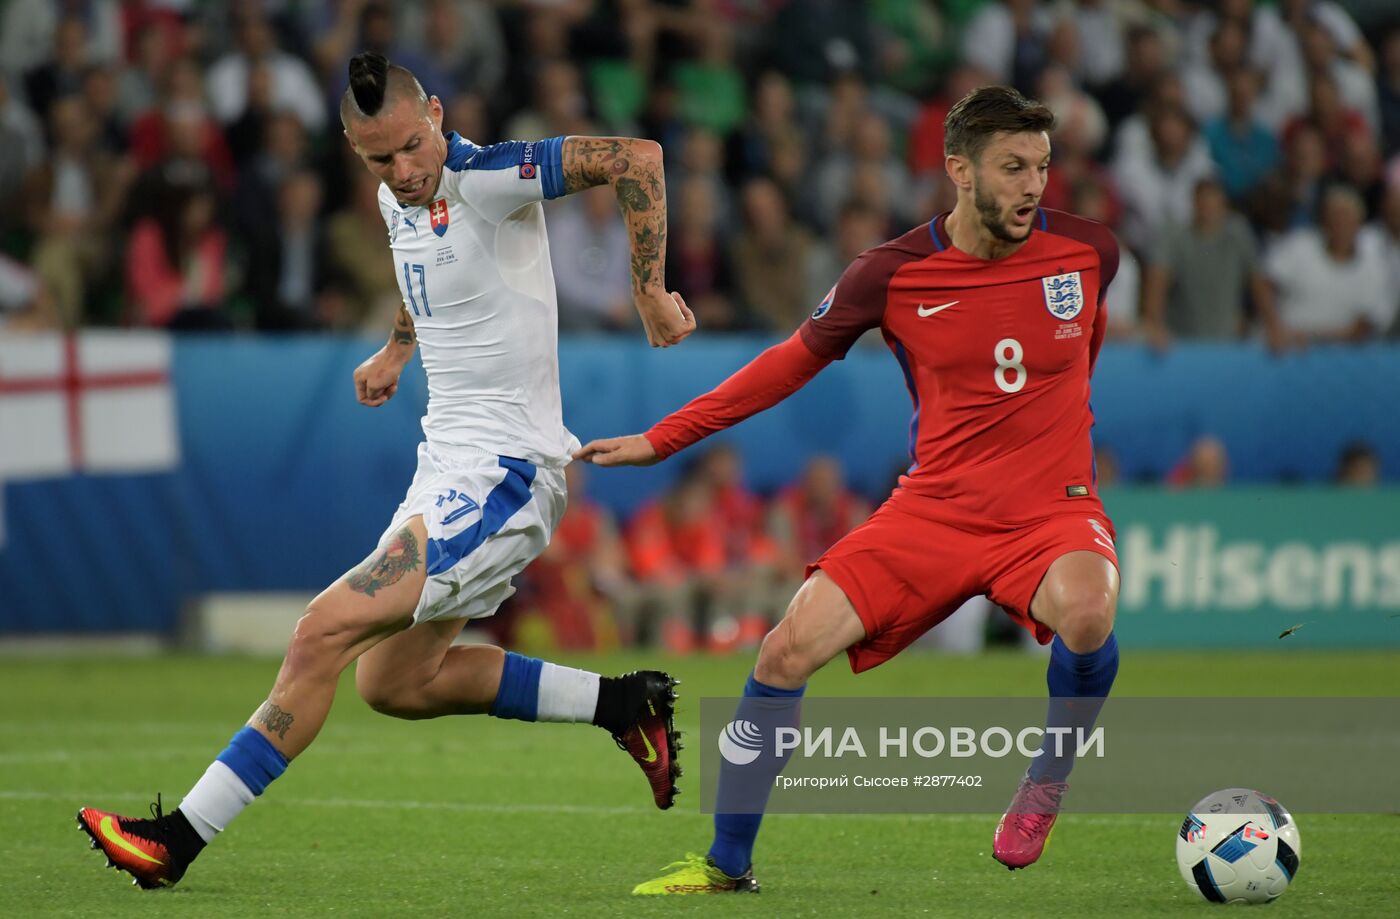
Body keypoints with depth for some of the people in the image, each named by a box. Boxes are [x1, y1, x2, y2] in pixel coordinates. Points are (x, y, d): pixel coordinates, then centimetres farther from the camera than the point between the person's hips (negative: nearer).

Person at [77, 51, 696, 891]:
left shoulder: (491, 179, -18)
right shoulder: (398, 198, 8)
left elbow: (637, 156, -26)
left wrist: (651, 298, -22)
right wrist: (397, 351, 30)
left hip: (502, 475, -10)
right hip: (451, 465, 10)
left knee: (327, 630, -16)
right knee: (393, 681, 14)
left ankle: (178, 841, -13)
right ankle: (623, 705, 21)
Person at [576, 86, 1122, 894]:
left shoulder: (1089, 250, -5)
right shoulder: (893, 274, -6)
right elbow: (799, 358, 8)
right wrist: (662, 440, 8)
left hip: (1053, 508, -1)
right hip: (936, 508, 1)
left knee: (1084, 610, -36)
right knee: (790, 648, -13)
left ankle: (1050, 777, -5)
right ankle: (727, 863, 6)